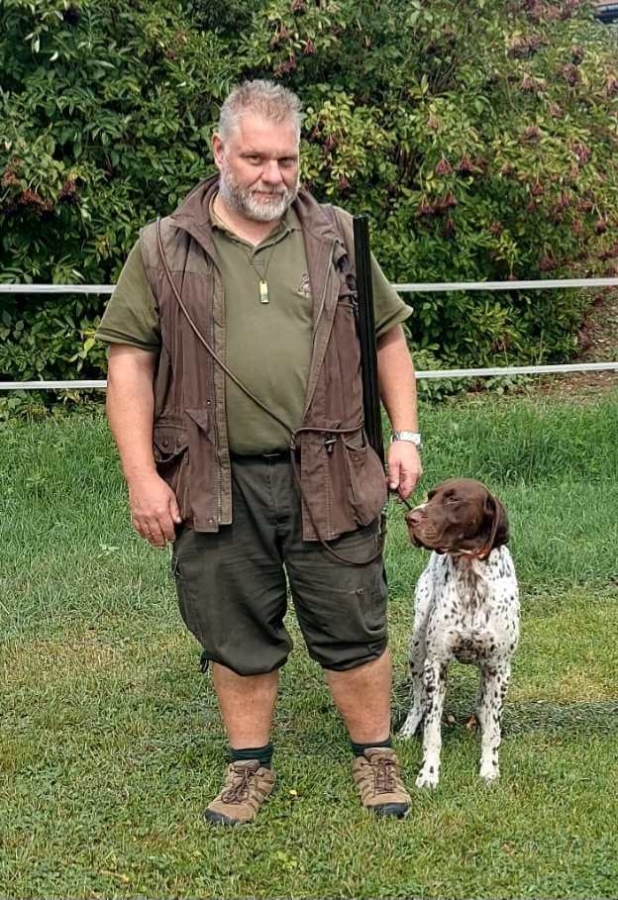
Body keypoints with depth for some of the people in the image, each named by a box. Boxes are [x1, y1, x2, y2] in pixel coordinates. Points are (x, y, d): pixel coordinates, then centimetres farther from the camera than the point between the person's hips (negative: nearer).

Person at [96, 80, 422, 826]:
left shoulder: (336, 239, 6)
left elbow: (388, 338, 14)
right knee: (237, 636, 11)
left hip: (325, 478, 1)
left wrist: (405, 436, 7)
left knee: (352, 628, 8)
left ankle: (376, 757, 26)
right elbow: (130, 361, -1)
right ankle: (250, 768, 28)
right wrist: (141, 476, -7)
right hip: (217, 485, 0)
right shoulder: (164, 249, 1)